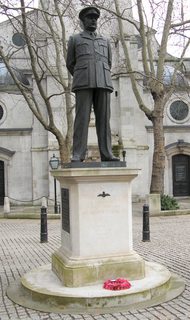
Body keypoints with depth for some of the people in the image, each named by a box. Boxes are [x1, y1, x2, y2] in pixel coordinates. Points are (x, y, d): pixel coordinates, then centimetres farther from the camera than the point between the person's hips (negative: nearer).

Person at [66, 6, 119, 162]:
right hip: (84, 83, -2)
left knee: (103, 117, -5)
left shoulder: (105, 41, 25)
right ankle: (78, 155, -13)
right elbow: (70, 64, 20)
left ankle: (106, 154, -6)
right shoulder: (74, 39, 17)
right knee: (82, 117, -12)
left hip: (102, 83, 3)